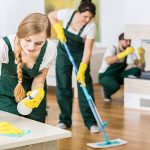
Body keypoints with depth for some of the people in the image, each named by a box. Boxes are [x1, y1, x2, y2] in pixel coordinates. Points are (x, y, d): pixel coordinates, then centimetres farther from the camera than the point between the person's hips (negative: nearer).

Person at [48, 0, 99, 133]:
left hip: (80, 53, -1)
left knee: (85, 85, -8)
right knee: (63, 86, 1)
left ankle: (90, 122, -4)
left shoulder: (91, 26, -28)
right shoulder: (67, 14, -25)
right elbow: (51, 16, -4)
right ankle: (65, 120, 11)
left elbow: (87, 50, -27)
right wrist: (59, 31, -17)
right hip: (64, 51, 1)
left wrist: (82, 71, -34)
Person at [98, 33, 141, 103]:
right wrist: (124, 53, -52)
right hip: (105, 76, -5)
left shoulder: (129, 51, -5)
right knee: (115, 86, -38)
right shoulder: (112, 49, -20)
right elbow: (108, 61, -43)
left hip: (118, 76, 5)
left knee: (136, 71, -21)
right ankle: (106, 93, -1)